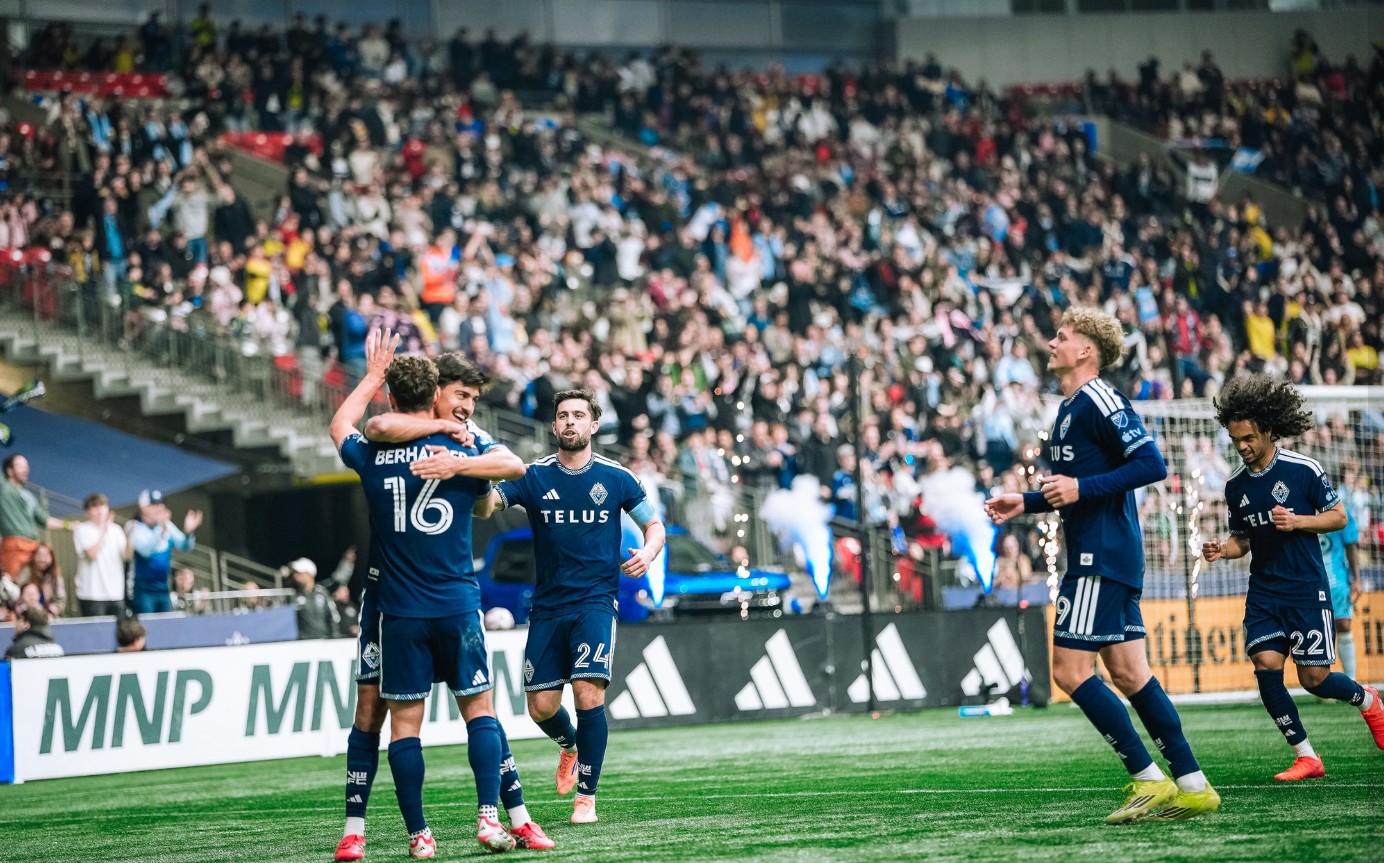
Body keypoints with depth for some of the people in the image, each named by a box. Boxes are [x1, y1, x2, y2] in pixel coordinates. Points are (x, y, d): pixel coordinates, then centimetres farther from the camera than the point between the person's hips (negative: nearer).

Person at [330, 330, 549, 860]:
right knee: (478, 708, 9)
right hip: (457, 607, 0)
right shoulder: (460, 454, -3)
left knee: (404, 721, 3)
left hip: (401, 614, 0)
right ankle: (489, 817, -2)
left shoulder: (372, 458, -2)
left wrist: (373, 374, 31)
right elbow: (516, 467, 18)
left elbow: (340, 427, 22)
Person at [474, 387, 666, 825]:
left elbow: (654, 525, 12)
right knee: (541, 705, 2)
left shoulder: (616, 477, 1)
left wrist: (648, 552, -11)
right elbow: (485, 501, -14)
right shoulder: (535, 476, 1)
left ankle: (587, 797, -2)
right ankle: (570, 745, 39)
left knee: (589, 694, -16)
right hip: (547, 605, 2)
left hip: (595, 603, -2)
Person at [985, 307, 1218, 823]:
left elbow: (1151, 464, -20)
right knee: (1128, 674, 7)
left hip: (1101, 558, -10)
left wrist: (1081, 488, -21)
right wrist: (1026, 504, 19)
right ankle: (1192, 786, 8)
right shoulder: (1070, 408, 20)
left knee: (1070, 670, -10)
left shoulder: (1099, 401, -12)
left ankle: (1150, 781, -7)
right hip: (1098, 557, 10)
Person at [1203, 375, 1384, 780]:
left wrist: (1297, 521, -18)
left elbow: (1338, 516, -2)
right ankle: (1306, 757, -2)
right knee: (1265, 664, -13)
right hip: (1263, 592, 4)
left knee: (1314, 679, -3)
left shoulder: (1303, 469, -8)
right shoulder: (1235, 485, 6)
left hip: (1307, 590, -4)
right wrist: (1223, 549, -6)